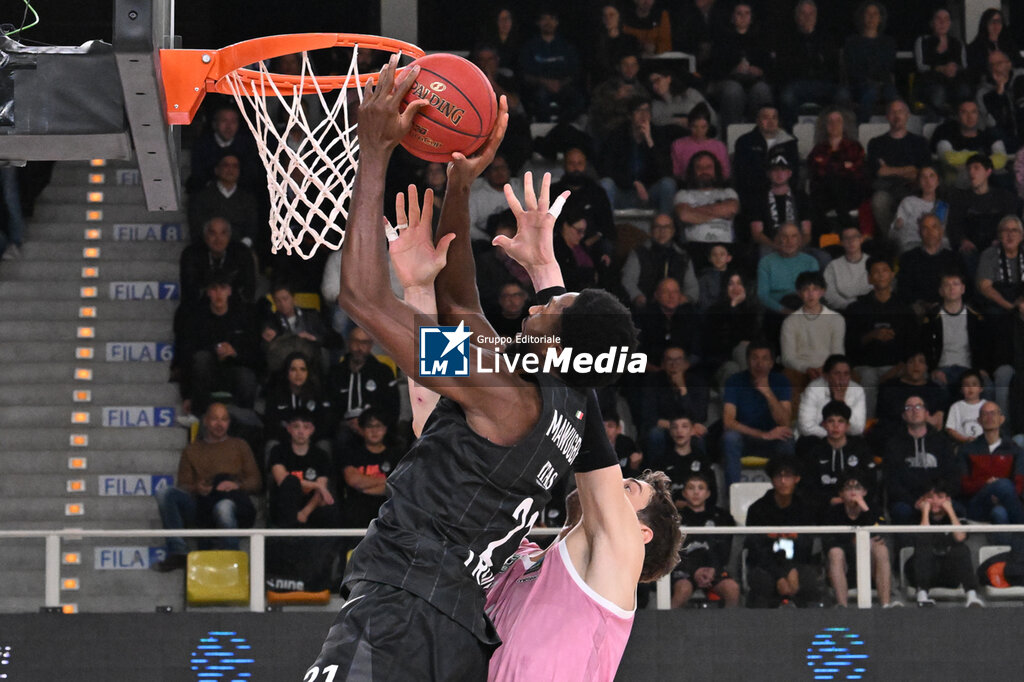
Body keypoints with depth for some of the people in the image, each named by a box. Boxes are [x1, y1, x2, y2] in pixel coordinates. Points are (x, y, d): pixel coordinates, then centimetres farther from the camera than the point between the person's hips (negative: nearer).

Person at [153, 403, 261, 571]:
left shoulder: (239, 446, 24)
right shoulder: (192, 450, 27)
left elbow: (255, 482, 13)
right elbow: (183, 485, 16)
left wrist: (237, 485, -9)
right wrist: (197, 489, -8)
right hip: (201, 504, 3)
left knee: (224, 506, -42)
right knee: (164, 493, -24)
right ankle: (177, 551, -29)